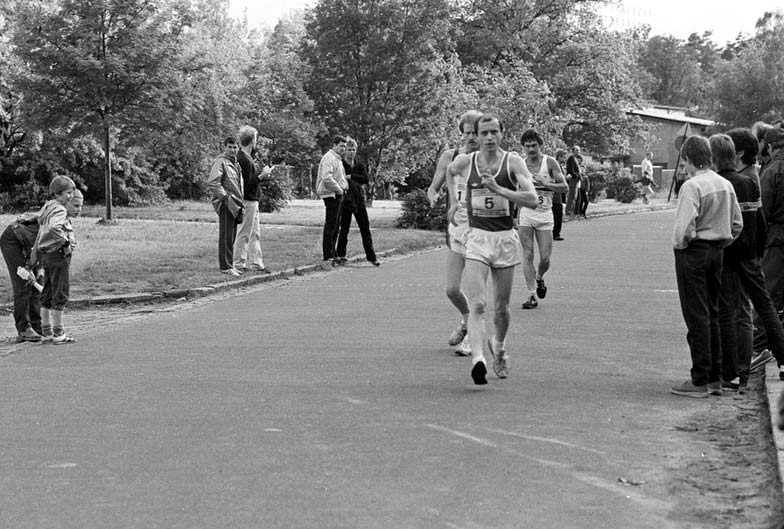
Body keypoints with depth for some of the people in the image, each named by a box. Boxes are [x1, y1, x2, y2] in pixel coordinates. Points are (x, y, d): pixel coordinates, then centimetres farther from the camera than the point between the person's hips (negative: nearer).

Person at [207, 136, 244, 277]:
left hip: (235, 204, 9)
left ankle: (229, 265, 19)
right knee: (226, 236, -7)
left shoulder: (235, 163, 18)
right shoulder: (220, 162, -11)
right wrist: (225, 197, -19)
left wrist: (240, 202, 19)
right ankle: (225, 266, -5)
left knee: (231, 236, 13)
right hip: (226, 204, -9)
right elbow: (212, 183, -22)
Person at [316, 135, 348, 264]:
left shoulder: (338, 159, 21)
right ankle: (328, 255, -8)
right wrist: (339, 189, -18)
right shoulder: (329, 158, -13)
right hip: (331, 194, -11)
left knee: (335, 225, 13)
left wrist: (344, 187, 13)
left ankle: (332, 253, 18)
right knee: (330, 225, -9)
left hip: (337, 194, 11)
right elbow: (327, 177, -26)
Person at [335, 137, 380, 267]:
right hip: (345, 200, -4)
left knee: (365, 228, 3)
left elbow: (366, 179, -4)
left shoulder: (359, 166, 12)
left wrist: (351, 177, -13)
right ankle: (340, 254, 12)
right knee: (344, 228, -1)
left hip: (359, 199, 4)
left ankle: (371, 256, 6)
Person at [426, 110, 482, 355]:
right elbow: (434, 187, 11)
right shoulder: (450, 157, 3)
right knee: (452, 289, 1)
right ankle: (466, 321, 32)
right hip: (457, 227, 3)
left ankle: (472, 338, 10)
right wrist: (434, 197, -11)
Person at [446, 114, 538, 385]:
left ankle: (498, 348, 39)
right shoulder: (465, 162, 1)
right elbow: (450, 171, 27)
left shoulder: (513, 162, -5)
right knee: (477, 305, -17)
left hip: (506, 239, 0)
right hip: (477, 238, 0)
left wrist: (499, 189, -24)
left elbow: (533, 200, -15)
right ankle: (477, 359, -28)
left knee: (501, 307, 12)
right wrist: (453, 202, 18)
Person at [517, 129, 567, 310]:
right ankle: (532, 295, -3)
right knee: (528, 255, -6)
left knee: (545, 258, -2)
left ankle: (539, 278, 31)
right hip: (525, 214, 1)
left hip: (544, 214, -1)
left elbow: (564, 186, -4)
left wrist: (545, 183, -19)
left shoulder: (550, 163, -2)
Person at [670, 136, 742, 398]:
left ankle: (700, 381, -1)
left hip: (693, 251, -7)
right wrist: (721, 244, 17)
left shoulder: (692, 186, -17)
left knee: (697, 317, -3)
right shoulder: (725, 185, 6)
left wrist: (679, 245, -4)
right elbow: (737, 224, 11)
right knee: (712, 315, 15)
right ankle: (715, 378, 20)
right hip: (717, 251, 7)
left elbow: (685, 226, -22)